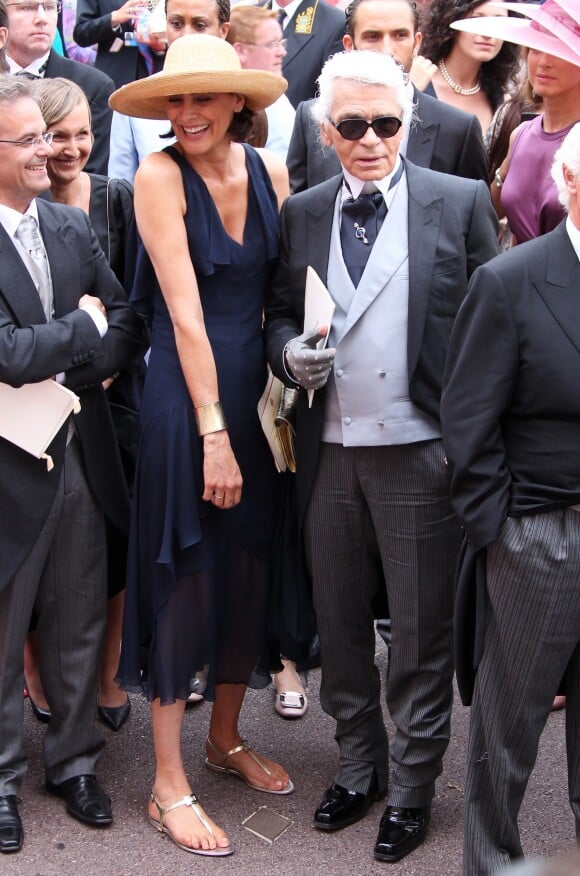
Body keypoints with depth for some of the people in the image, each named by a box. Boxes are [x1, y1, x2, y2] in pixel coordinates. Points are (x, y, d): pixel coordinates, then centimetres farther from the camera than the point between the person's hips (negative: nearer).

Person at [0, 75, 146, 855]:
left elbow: (131, 325, 2)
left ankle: (75, 760, 36)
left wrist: (65, 370, -14)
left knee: (79, 624, 17)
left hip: (79, 455, 5)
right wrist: (85, 327, -9)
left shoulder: (72, 226, 5)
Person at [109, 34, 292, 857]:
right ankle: (169, 786, 14)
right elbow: (185, 312, -15)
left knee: (251, 570, 14)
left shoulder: (270, 171, 5)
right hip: (186, 396, -5)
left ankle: (226, 739, 35)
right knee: (184, 579, 0)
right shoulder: (160, 176, -11)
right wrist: (212, 431, -17)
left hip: (258, 391, 6)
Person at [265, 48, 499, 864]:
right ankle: (358, 766, 36)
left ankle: (413, 788, 26)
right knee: (338, 621, 16)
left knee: (422, 630, 8)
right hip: (329, 452, 4)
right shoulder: (301, 213, 7)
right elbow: (279, 313, 13)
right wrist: (289, 351, -10)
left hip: (422, 452, -3)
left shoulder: (461, 202, -3)